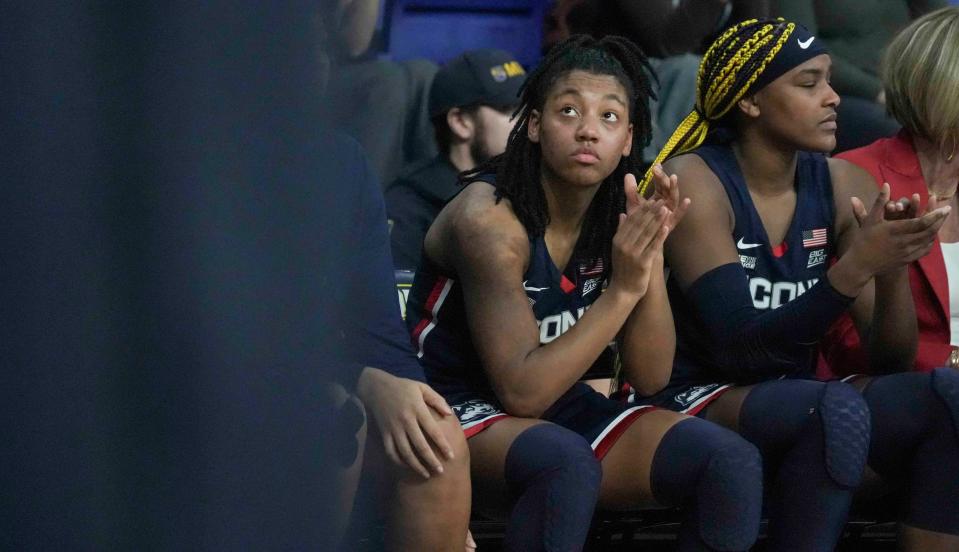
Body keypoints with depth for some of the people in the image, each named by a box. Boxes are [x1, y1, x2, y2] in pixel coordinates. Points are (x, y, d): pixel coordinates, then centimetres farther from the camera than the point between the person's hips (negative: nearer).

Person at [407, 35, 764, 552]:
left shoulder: (620, 214, -1)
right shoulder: (489, 220, -20)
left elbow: (651, 375, -2)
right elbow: (523, 393, -24)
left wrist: (653, 256, -16)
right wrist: (622, 290, -27)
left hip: (563, 409, 7)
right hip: (462, 411, -6)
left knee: (733, 462, -15)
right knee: (566, 465, -39)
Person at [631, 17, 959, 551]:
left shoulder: (840, 185, 4)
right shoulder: (695, 182, -11)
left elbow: (891, 359, 2)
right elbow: (743, 346, -20)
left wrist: (893, 266, -18)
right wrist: (857, 265, -29)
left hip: (799, 402, 6)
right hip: (694, 405, -6)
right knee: (839, 407, -35)